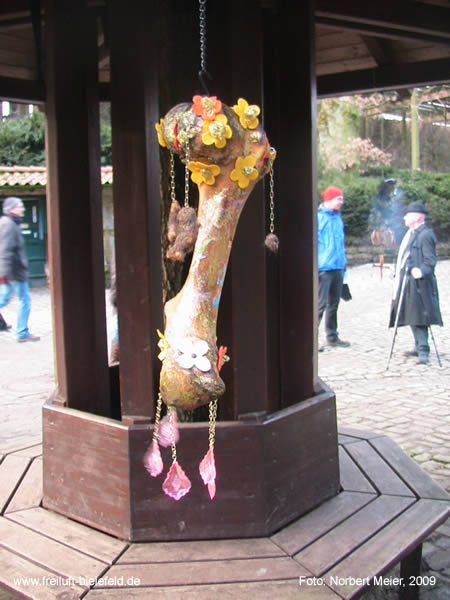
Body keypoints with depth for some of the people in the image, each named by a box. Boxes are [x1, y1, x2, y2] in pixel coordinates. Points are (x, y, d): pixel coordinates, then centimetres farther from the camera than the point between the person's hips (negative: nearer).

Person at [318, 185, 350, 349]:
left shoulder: (337, 216, 15)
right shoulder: (318, 216, -9)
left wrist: (344, 262, 20)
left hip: (338, 267, 8)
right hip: (324, 268, -8)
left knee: (334, 304, 15)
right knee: (320, 304, -9)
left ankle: (332, 336, 25)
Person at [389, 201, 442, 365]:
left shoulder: (426, 234, -13)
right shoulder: (411, 233, 16)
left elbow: (430, 260, -18)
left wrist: (421, 271, -34)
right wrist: (399, 274, 25)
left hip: (419, 284, -9)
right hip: (408, 284, 9)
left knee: (418, 317, -9)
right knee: (412, 317, 14)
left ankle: (423, 351, -4)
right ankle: (419, 348, 26)